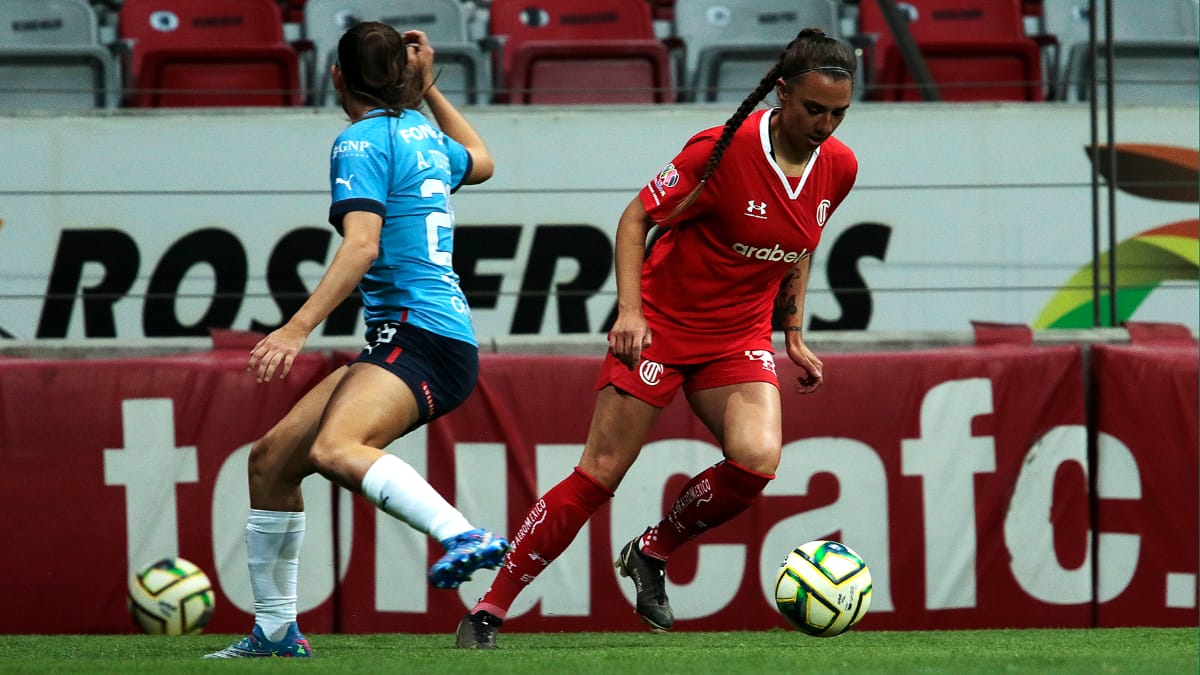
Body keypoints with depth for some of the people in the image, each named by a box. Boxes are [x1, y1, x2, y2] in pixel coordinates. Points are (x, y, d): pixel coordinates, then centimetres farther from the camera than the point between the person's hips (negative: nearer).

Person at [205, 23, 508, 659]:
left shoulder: (361, 141, -7)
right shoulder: (422, 132, 18)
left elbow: (361, 247, -19)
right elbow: (479, 161, 41)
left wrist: (296, 330, -24)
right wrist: (428, 88, 41)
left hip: (422, 337, -10)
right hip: (401, 343, 10)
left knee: (333, 449, -36)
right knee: (271, 457, 14)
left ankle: (464, 537, -54)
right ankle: (275, 630, 20)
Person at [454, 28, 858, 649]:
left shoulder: (838, 167, -3)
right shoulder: (726, 149, -20)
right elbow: (637, 218, -12)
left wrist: (794, 334, 14)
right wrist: (630, 310, -21)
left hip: (740, 338, 5)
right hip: (660, 325, -5)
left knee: (757, 459, -21)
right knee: (600, 474, -8)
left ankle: (651, 553, 6)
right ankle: (487, 612, 1)